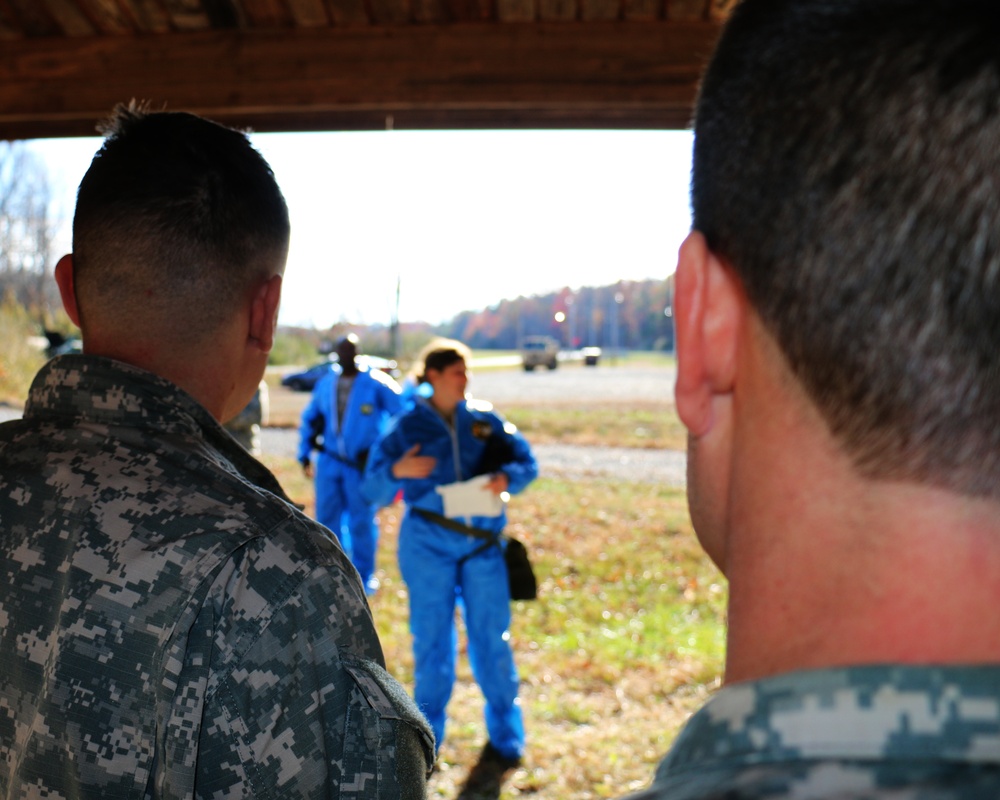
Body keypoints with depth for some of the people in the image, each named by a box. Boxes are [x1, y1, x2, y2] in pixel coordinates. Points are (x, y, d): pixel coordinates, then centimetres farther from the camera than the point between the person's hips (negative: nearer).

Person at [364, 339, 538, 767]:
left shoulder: (485, 419, 6)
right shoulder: (406, 426, 2)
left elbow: (526, 462, 7)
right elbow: (373, 482, -1)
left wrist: (505, 478, -14)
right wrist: (397, 471, -23)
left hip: (482, 542, 1)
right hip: (427, 543, -1)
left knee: (492, 636, 4)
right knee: (430, 637, 7)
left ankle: (505, 733, 19)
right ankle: (427, 731, 23)